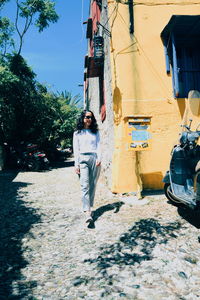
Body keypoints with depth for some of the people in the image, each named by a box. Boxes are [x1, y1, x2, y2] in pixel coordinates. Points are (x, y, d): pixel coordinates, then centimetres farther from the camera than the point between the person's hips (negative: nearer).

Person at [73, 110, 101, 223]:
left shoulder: (96, 132, 15)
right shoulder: (77, 133, 10)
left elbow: (99, 145, 7)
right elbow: (76, 149, 6)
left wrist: (99, 159, -8)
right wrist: (76, 164, -1)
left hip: (94, 159, 2)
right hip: (83, 159, -2)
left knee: (93, 185, 4)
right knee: (85, 186, -11)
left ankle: (90, 207, 19)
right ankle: (87, 212, -15)